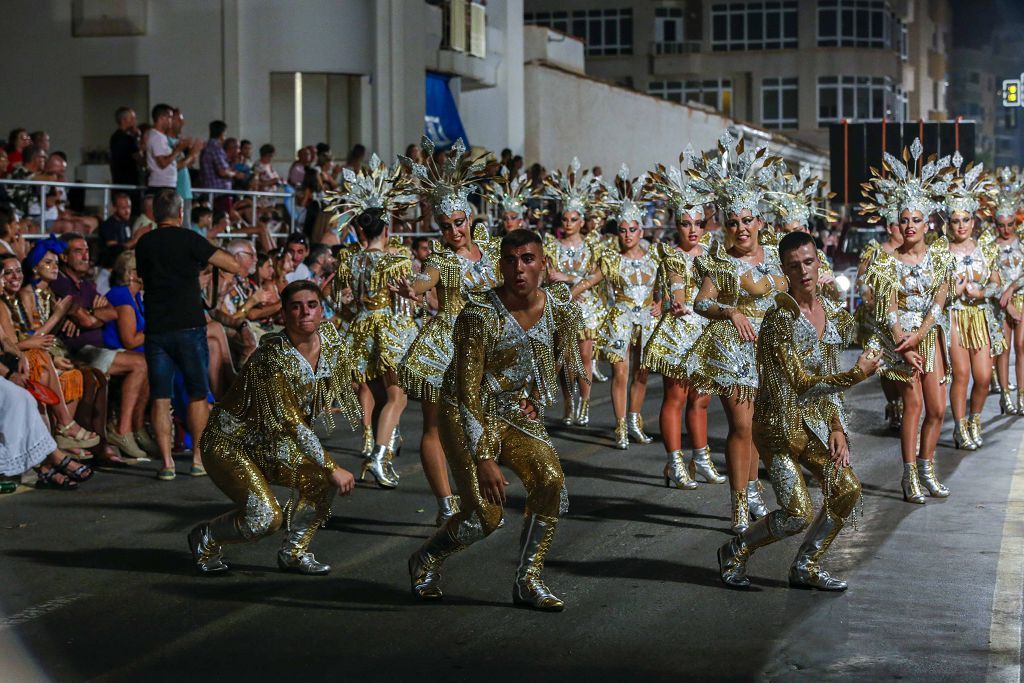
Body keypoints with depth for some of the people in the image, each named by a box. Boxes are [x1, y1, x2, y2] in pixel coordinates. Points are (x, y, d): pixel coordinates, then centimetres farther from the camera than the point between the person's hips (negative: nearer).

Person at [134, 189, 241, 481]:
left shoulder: (143, 244, 9)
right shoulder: (188, 240, -5)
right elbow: (234, 265, -7)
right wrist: (213, 252, 14)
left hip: (156, 330, 3)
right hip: (189, 326, -3)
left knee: (161, 398, 5)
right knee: (198, 395, 9)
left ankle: (167, 462, 0)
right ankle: (198, 458, 9)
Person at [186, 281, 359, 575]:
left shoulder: (330, 338, -8)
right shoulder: (273, 356, -29)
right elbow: (292, 423, -27)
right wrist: (333, 468, -24)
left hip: (270, 445, 7)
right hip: (229, 443, -7)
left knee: (321, 479, -12)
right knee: (266, 518, -21)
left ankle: (294, 551, 8)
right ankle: (205, 539, 8)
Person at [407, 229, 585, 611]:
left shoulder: (560, 305, -8)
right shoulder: (480, 314, -24)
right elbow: (468, 390, -24)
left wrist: (537, 396, 6)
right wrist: (484, 458, -28)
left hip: (520, 414, 5)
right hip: (470, 414, -5)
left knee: (551, 482, -18)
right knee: (485, 515, -12)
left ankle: (528, 581, -2)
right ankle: (426, 560, 19)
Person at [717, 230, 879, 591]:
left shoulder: (834, 315, 5)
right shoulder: (779, 319, -18)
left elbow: (829, 380, 11)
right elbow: (801, 382, -18)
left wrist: (837, 427, 1)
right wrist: (857, 375, -16)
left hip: (814, 422, 7)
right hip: (779, 423, -7)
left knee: (847, 489, -7)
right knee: (798, 514, -13)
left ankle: (806, 567, 12)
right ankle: (736, 552, 14)